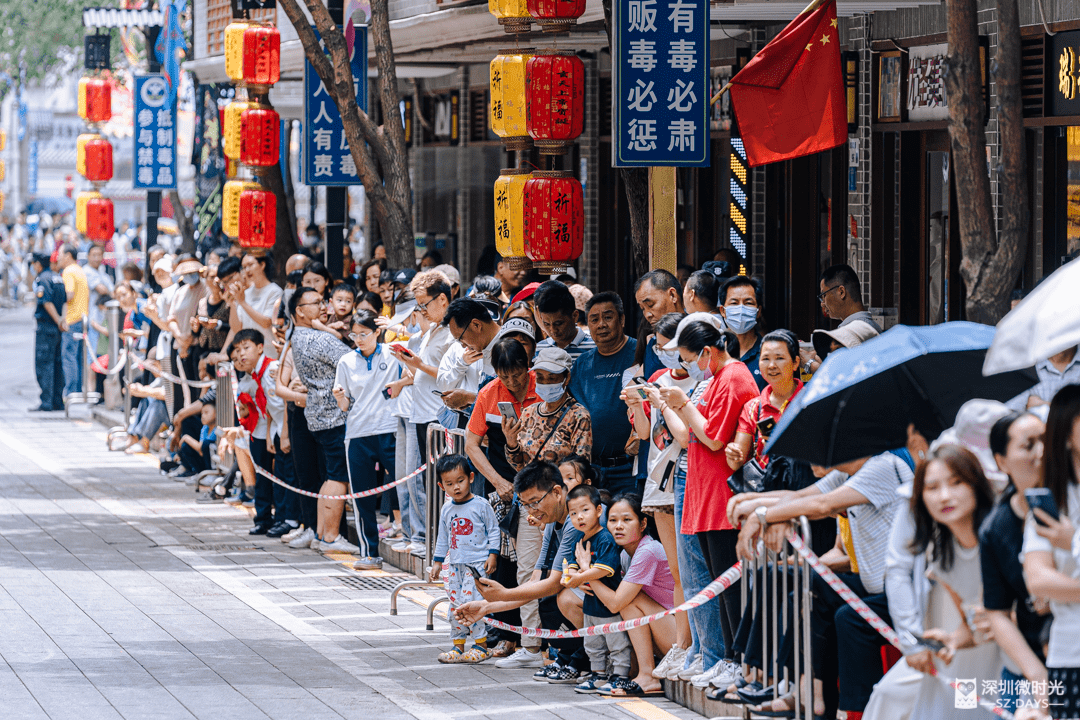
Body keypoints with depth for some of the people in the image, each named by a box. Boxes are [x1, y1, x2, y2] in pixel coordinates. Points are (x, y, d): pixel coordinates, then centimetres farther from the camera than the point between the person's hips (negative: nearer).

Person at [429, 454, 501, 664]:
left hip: (478, 563, -6)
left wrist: (492, 555, -8)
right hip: (455, 564, 6)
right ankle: (458, 645, 14)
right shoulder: (447, 510, 11)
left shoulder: (481, 505, -6)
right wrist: (437, 562, 20)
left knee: (468, 601, -16)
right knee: (455, 605, 6)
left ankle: (481, 644, -7)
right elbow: (443, 538, 20)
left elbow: (493, 530, -2)